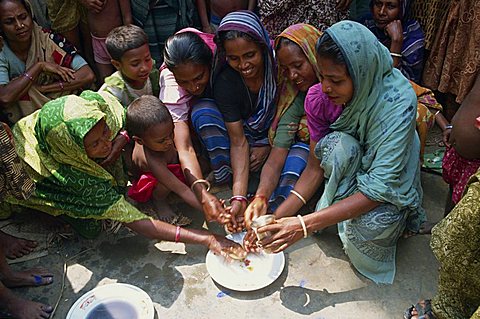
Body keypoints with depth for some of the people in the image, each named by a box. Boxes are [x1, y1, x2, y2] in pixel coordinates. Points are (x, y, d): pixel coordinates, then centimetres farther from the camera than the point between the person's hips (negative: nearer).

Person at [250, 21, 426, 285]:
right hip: (351, 173, 3)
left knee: (371, 224, -36)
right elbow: (316, 165, -15)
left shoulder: (397, 103, -31)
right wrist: (278, 216, -25)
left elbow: (379, 188, -34)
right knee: (337, 143, -31)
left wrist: (305, 225, -39)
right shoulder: (321, 95, -19)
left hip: (389, 192, -3)